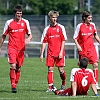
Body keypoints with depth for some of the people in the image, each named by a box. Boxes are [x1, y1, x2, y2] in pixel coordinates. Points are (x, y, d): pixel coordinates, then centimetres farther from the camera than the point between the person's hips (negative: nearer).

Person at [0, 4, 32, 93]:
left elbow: (30, 35, 8)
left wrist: (28, 39, -16)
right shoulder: (9, 23, 2)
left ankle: (15, 84, 19)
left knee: (18, 68, 6)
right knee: (13, 66, -17)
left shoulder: (25, 22, 5)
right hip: (12, 47, -2)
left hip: (21, 48, 2)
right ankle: (13, 86, -14)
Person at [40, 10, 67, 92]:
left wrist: (61, 52, -8)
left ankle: (63, 83, 24)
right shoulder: (47, 29, 6)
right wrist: (41, 54, 4)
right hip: (50, 53, 2)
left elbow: (63, 40, 0)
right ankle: (50, 87, -1)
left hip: (59, 53, -2)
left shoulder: (61, 27, 1)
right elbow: (44, 42, 9)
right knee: (50, 69, -3)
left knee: (61, 70, -2)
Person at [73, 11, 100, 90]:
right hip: (82, 50, -2)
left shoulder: (93, 25, 5)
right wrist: (77, 45, -17)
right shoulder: (80, 26, -6)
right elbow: (75, 37, -4)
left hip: (91, 48, 2)